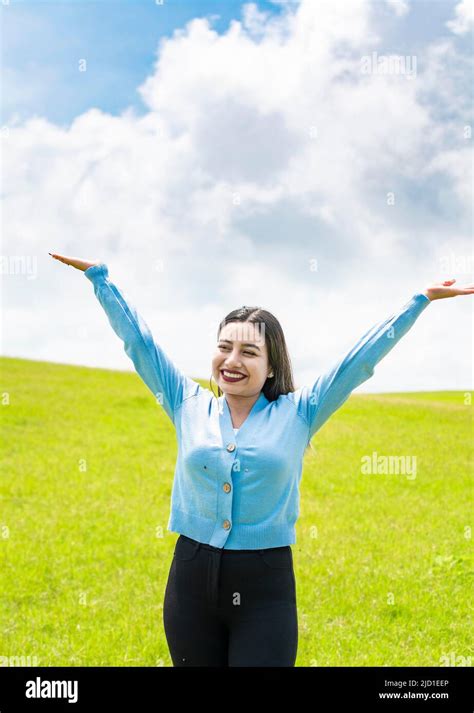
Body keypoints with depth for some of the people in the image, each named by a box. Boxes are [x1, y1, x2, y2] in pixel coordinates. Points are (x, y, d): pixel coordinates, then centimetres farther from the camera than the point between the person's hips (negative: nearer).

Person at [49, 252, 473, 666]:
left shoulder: (297, 414, 1)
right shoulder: (189, 407, 6)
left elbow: (362, 358, 1)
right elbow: (139, 340, 10)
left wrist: (422, 300, 1)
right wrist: (99, 275, 12)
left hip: (265, 588, -2)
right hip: (192, 579, 2)